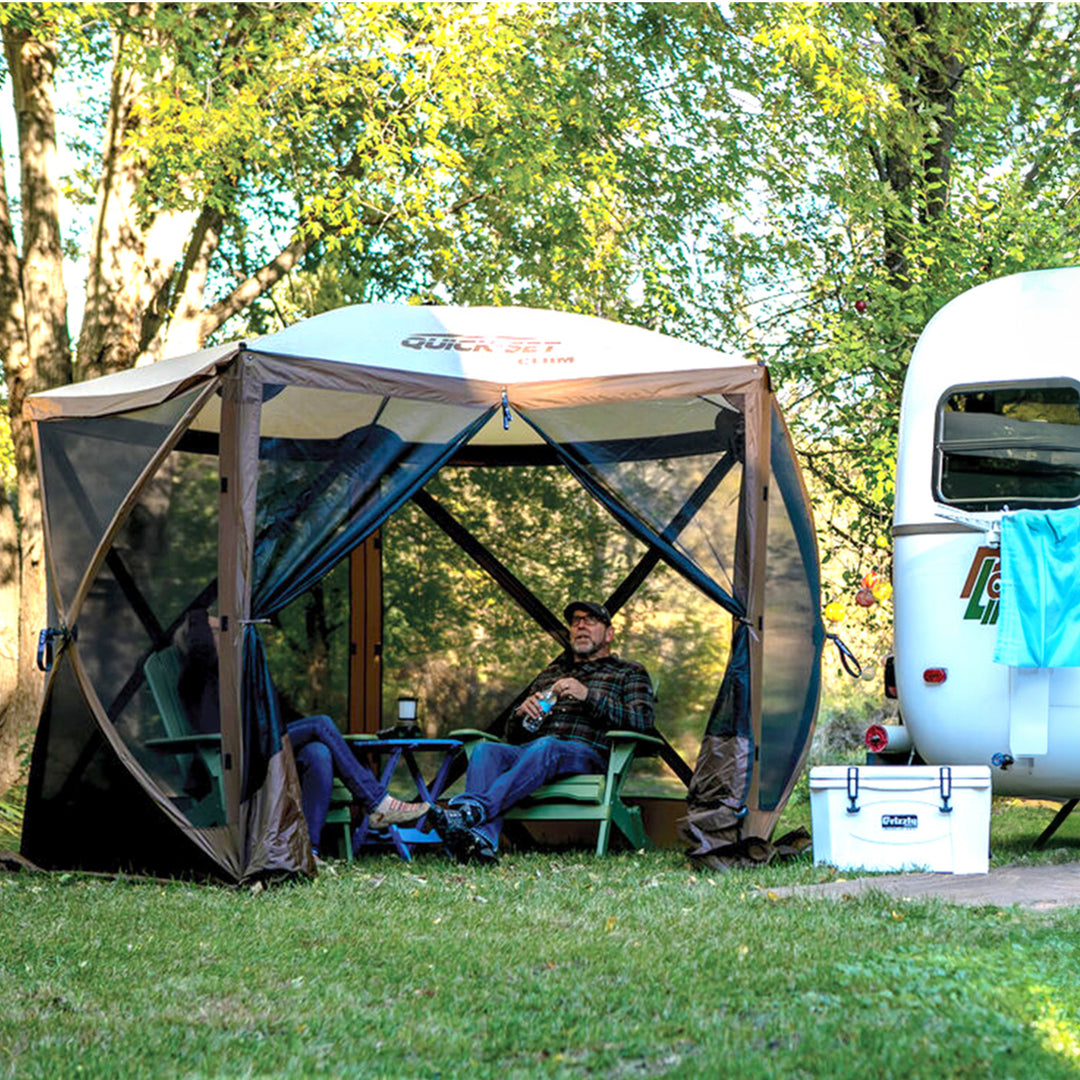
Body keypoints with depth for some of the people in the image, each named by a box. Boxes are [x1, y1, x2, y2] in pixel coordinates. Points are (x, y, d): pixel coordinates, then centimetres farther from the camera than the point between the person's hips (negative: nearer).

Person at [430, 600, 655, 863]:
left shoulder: (629, 673, 22)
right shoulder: (549, 674, 35)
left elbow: (642, 721, 1)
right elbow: (512, 735, 31)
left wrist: (588, 696, -9)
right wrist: (522, 713, 6)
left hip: (588, 755, -4)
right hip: (530, 751, 5)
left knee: (544, 748, -39)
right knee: (486, 750, -28)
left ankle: (472, 810, -57)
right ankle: (482, 840, -53)